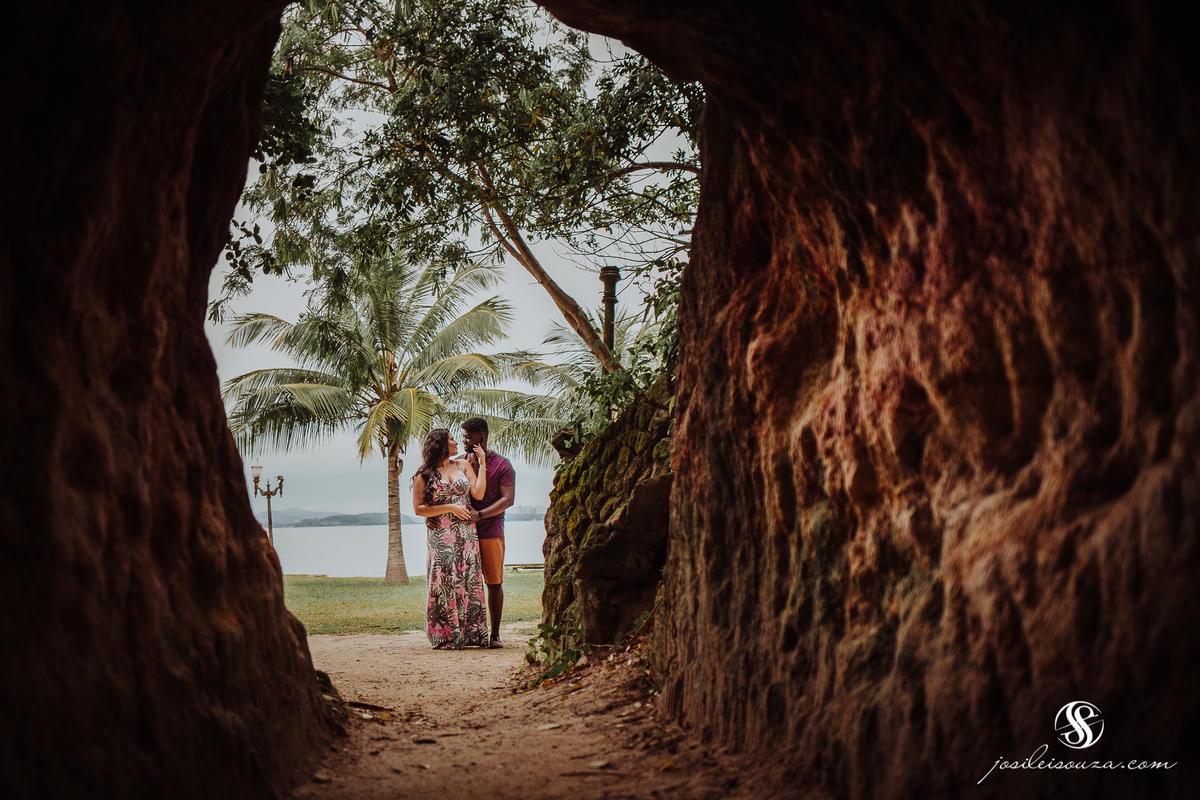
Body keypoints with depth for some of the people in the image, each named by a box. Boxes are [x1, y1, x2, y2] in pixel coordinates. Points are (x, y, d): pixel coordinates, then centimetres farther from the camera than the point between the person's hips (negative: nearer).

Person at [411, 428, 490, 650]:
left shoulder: (464, 465, 11)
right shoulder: (424, 474, -1)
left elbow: (478, 493, -1)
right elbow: (418, 508, -5)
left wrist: (482, 464, 0)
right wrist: (450, 508, -11)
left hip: (466, 531, 4)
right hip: (441, 534, -4)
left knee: (468, 580, 2)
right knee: (445, 581, -6)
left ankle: (470, 634, 8)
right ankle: (445, 637, 1)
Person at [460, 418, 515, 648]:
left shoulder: (501, 465, 1)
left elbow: (507, 499, -7)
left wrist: (480, 515, -19)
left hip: (491, 532, -3)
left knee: (494, 584, -1)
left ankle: (495, 635, 7)